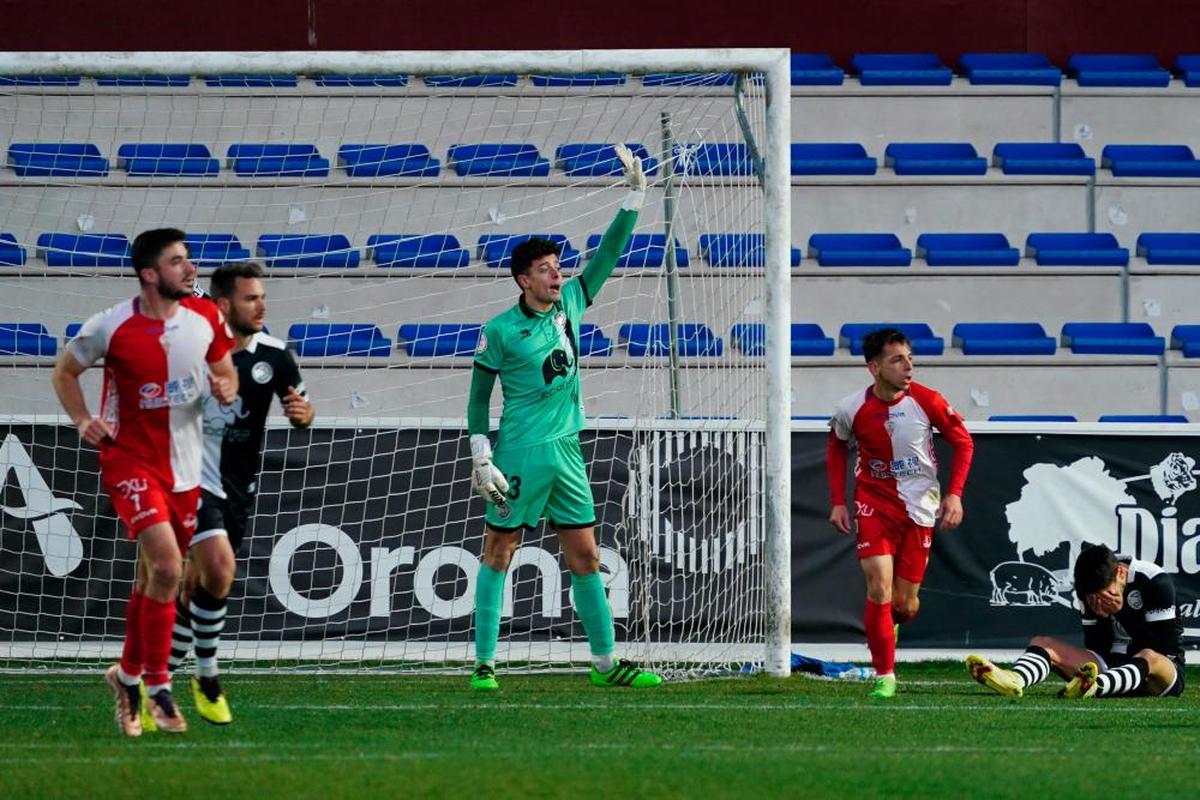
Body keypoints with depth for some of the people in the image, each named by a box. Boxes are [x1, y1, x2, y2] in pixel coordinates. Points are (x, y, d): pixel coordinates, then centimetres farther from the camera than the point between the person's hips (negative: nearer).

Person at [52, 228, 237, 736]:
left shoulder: (206, 318, -2)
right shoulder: (111, 327, -13)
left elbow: (225, 370, 15)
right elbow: (65, 371, 4)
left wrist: (226, 388, -8)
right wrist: (82, 421, -10)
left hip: (184, 466, 5)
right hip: (130, 460, -5)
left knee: (154, 578, 13)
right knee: (167, 566, -20)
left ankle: (129, 676, 33)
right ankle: (157, 685, -8)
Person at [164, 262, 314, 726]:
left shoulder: (273, 356, -4)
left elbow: (302, 410, 6)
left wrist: (303, 413, -15)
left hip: (239, 487, 4)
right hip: (193, 478, -4)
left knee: (195, 588, 10)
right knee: (219, 570, -22)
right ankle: (207, 678, -8)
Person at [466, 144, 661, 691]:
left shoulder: (571, 304, 8)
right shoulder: (500, 332, -6)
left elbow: (609, 253, 11)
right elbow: (479, 398, -1)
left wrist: (636, 194, 5)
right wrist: (482, 459, -7)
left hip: (566, 452, 5)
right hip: (520, 455, -5)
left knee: (585, 557, 7)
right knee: (498, 553, 0)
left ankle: (605, 662, 11)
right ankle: (484, 663, 4)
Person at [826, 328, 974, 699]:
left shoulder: (927, 402, -12)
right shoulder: (851, 410, -11)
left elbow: (963, 442, 2)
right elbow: (836, 448, 10)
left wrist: (954, 494, -6)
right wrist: (838, 503, 5)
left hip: (919, 509, 1)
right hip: (874, 504, -1)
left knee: (905, 603, 2)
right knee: (879, 589, -16)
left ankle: (890, 625, 40)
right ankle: (884, 676, -6)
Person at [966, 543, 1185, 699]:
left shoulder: (1155, 581, -14)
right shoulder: (1090, 589, 1)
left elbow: (1162, 647, -16)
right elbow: (1094, 648, 1)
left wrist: (1121, 613, -20)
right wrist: (1102, 619, -18)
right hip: (1113, 664, 5)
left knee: (1149, 658, -42)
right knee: (1042, 643, -10)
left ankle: (1092, 686, -72)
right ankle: (1015, 680, -47)